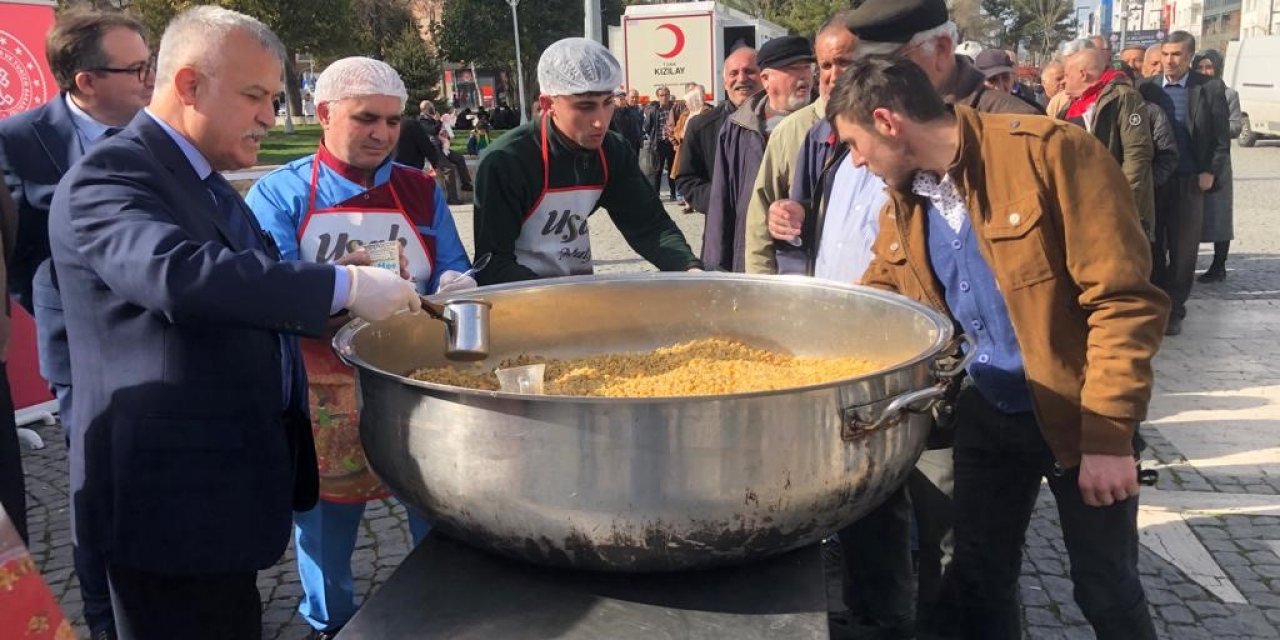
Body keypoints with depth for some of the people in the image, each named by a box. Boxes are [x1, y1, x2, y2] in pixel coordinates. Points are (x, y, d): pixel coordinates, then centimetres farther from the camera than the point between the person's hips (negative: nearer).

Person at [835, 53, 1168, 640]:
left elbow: (1124, 299, -21)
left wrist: (1110, 433, -23)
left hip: (1080, 415, -5)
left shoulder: (1049, 151, -20)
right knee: (978, 578, 15)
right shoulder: (902, 203, 1)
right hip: (986, 412, 6)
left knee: (1107, 591, 9)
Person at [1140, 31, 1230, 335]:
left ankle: (1174, 310, 17)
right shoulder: (1147, 88, 3)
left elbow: (1222, 138, 2)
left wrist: (1211, 172, -8)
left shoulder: (1210, 88, 0)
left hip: (1189, 182, -1)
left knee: (1183, 251, 6)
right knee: (1152, 249, 8)